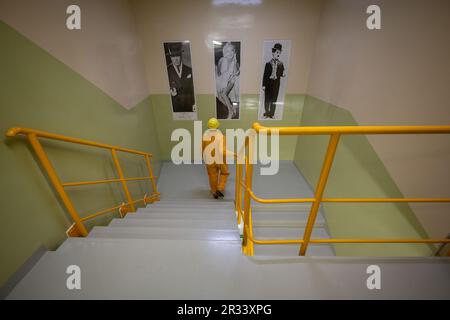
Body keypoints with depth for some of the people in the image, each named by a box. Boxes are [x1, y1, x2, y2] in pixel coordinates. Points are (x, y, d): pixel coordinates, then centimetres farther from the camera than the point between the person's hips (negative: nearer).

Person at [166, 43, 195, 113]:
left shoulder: (189, 70, 6)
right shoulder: (167, 71, -1)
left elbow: (192, 89, 9)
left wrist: (194, 104, 3)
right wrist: (170, 92, -19)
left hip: (189, 106, 2)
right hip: (175, 106, -2)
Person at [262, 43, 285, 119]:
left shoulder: (281, 64, 5)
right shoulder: (268, 64, 0)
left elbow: (281, 74, 8)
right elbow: (265, 75, -3)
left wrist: (283, 75, -17)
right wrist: (263, 85, -8)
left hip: (276, 84, 1)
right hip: (268, 84, -1)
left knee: (274, 99, 4)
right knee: (267, 99, 7)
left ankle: (271, 113, 16)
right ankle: (266, 113, 22)